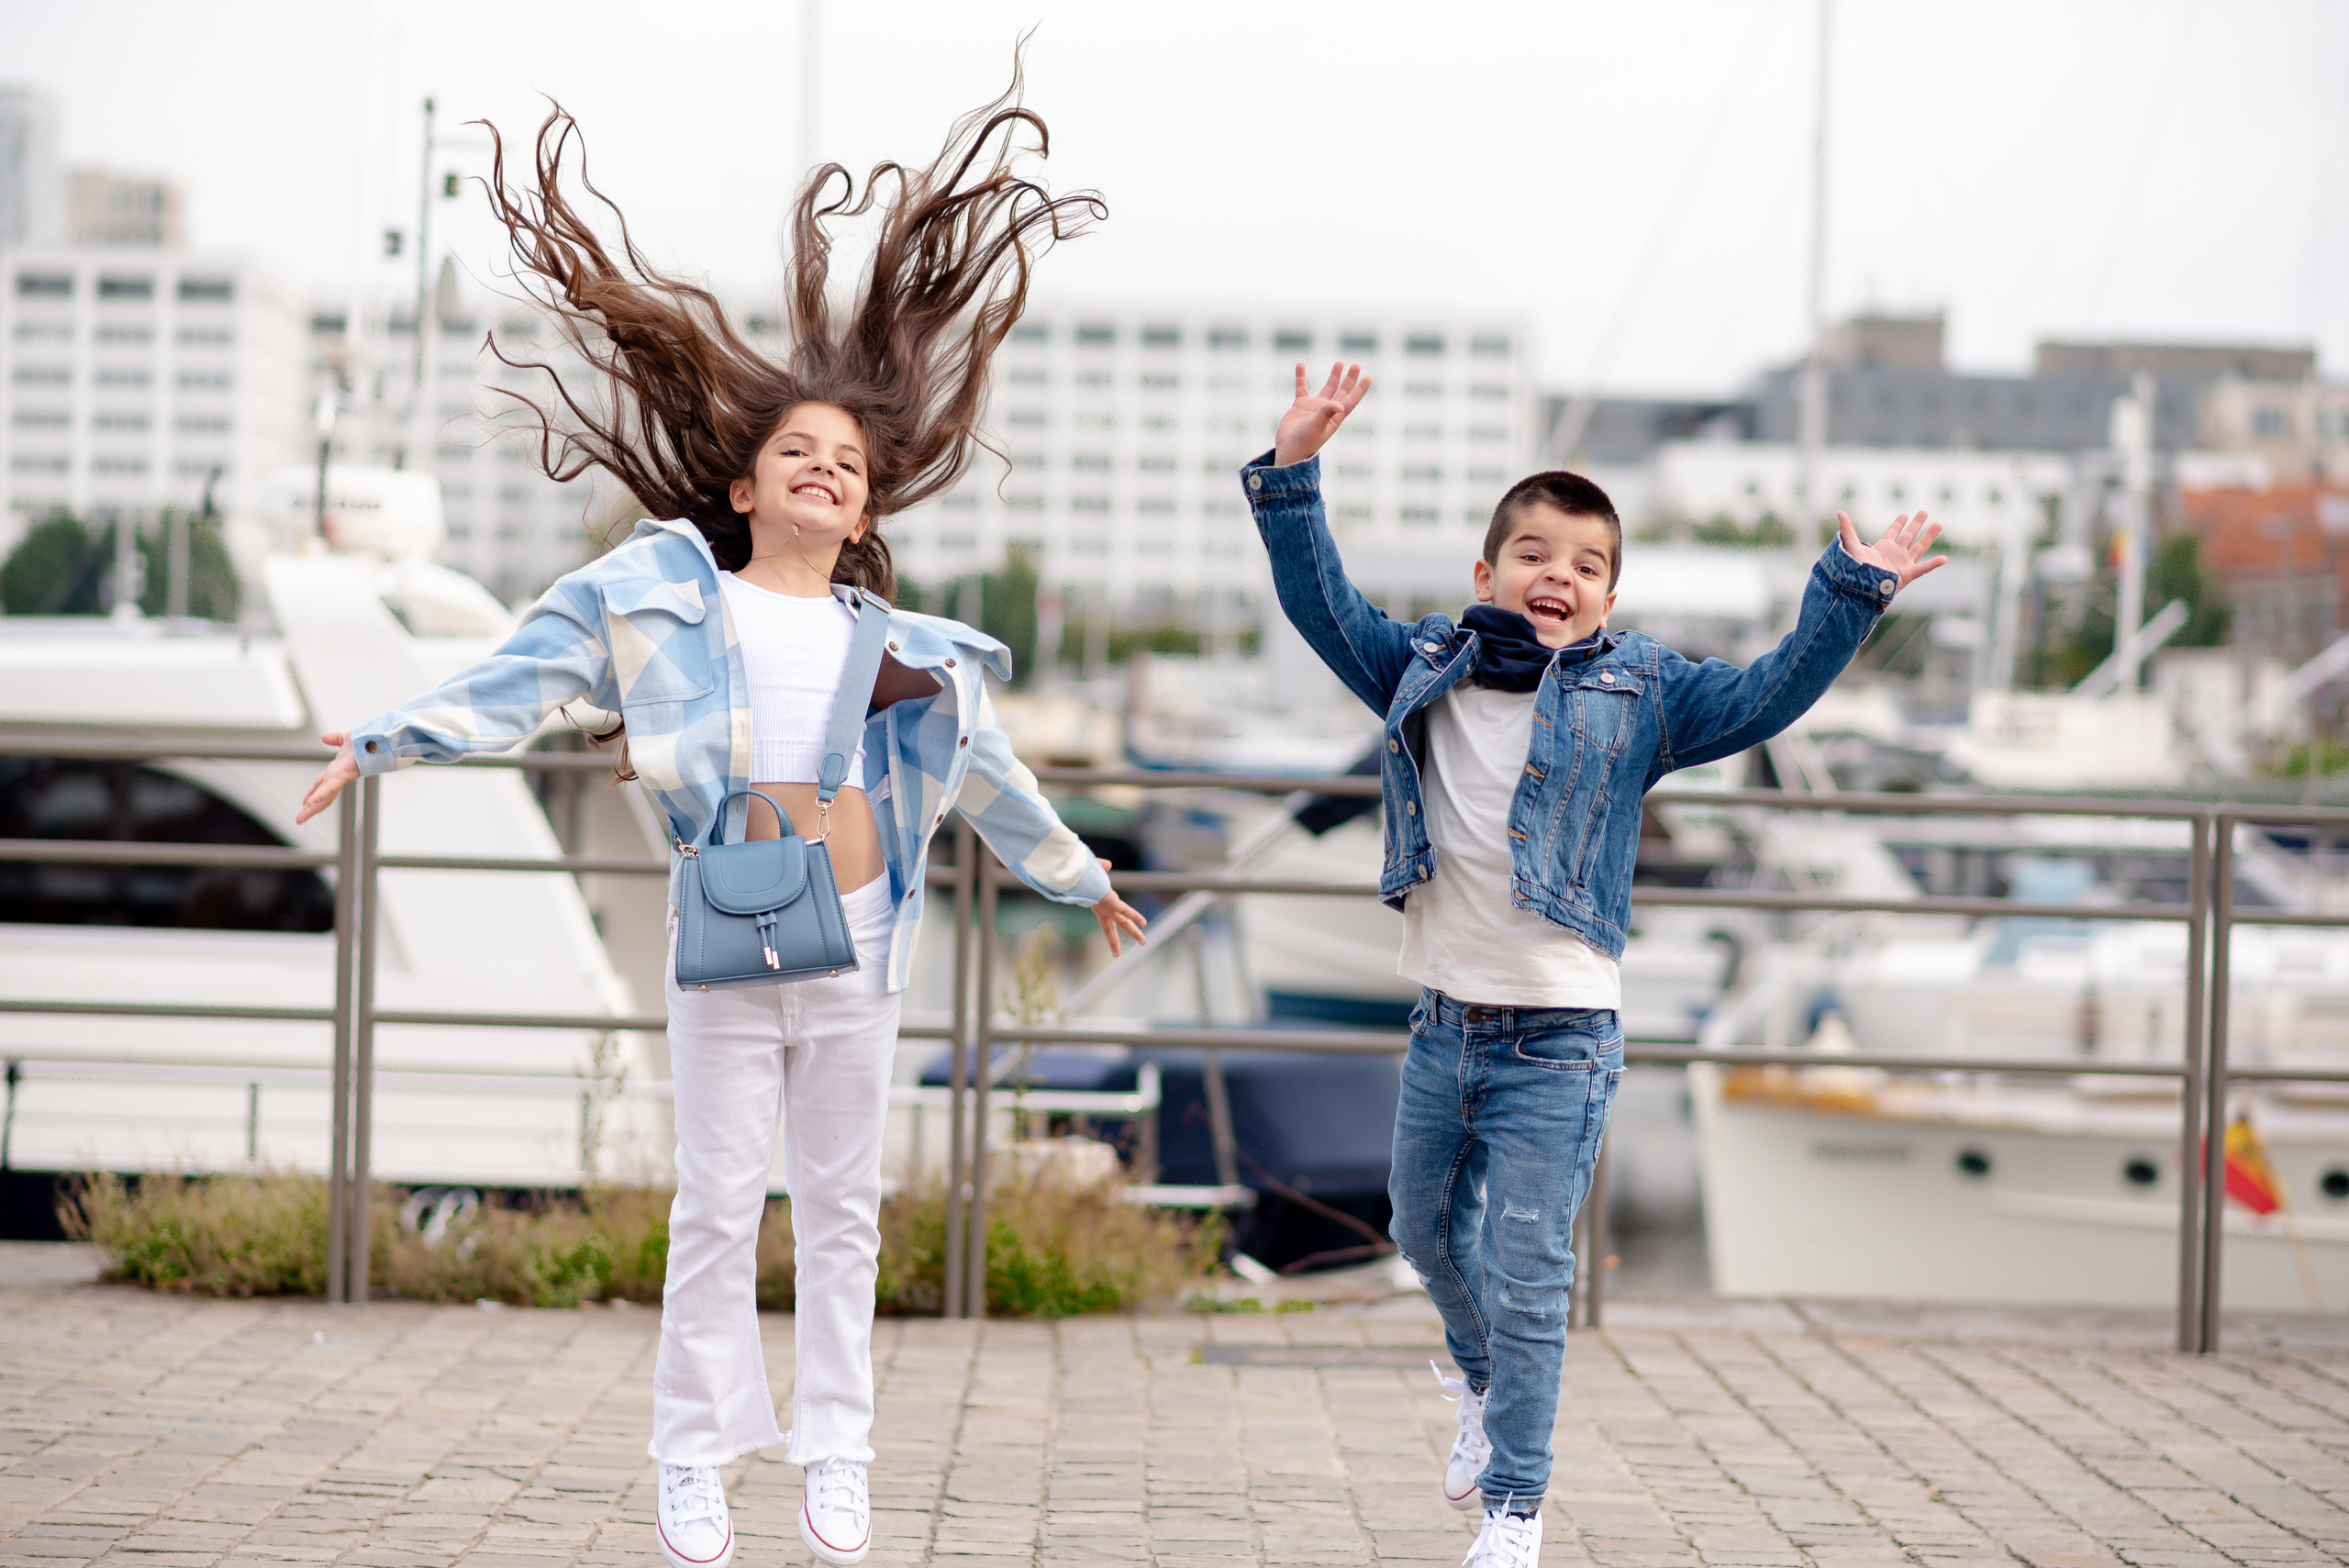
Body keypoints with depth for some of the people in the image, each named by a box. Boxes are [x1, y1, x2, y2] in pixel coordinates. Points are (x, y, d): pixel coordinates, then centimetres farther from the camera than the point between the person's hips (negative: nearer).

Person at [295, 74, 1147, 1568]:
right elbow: (522, 678, 0)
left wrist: (1077, 873, 30)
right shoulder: (666, 595, 3)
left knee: (844, 1201, 6)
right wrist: (389, 738, -8)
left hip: (857, 935, 2)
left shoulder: (903, 646, 11)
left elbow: (984, 773, 22)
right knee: (719, 1202, -1)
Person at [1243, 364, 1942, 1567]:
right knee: (1428, 1234, 21)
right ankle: (1484, 1386, 50)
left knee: (1524, 1279, -4)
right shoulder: (1425, 672, 5)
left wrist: (1850, 594, -16)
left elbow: (1768, 696, -7)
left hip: (1560, 1038, -4)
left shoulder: (1639, 698, -2)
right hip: (1444, 1024, 4)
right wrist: (1292, 478, -1)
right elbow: (1323, 605, 7)